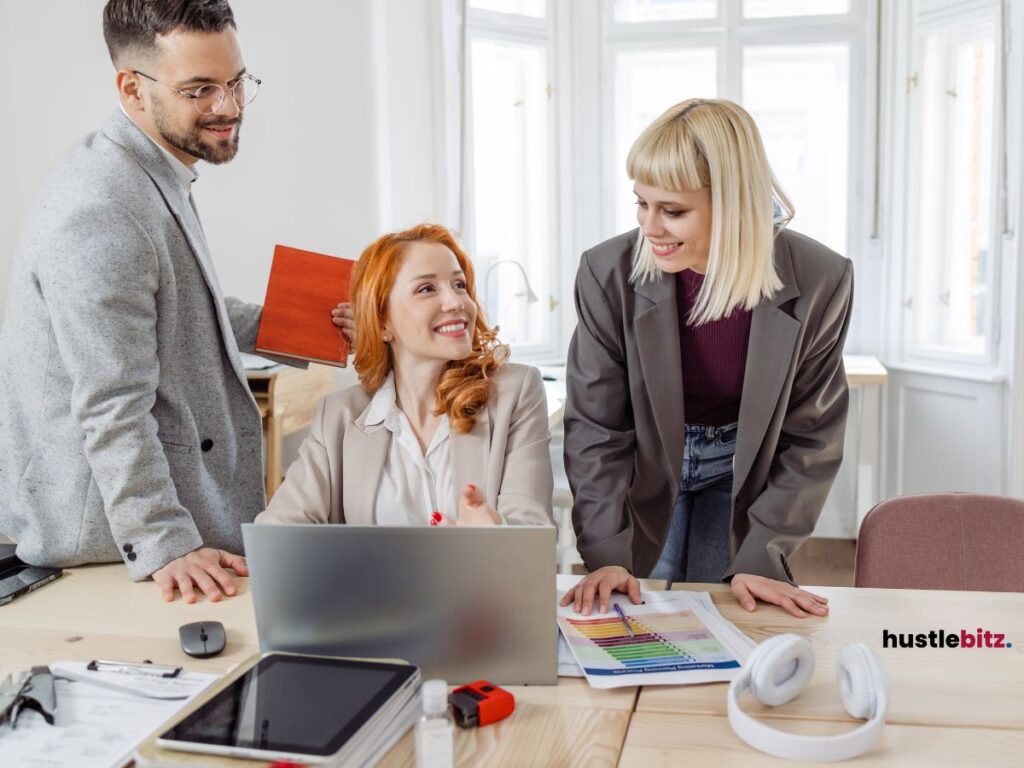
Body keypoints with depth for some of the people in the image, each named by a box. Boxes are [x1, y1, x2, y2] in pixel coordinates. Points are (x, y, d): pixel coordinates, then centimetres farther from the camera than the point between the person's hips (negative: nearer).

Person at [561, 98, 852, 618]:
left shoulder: (818, 281, -22)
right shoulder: (609, 272, -23)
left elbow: (809, 435, -13)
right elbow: (595, 425, -17)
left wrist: (763, 559, -17)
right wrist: (606, 555, -24)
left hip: (744, 469, 0)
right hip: (644, 464, 0)